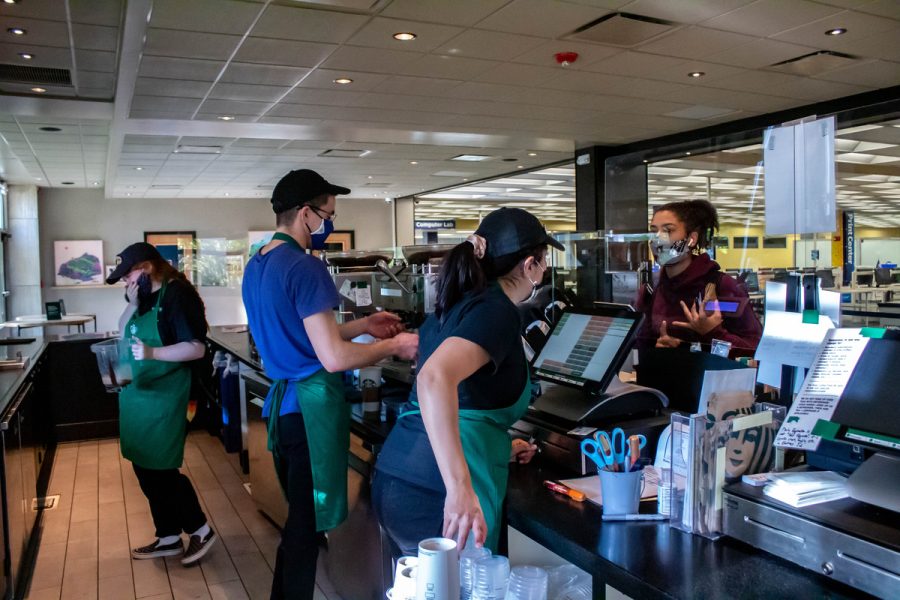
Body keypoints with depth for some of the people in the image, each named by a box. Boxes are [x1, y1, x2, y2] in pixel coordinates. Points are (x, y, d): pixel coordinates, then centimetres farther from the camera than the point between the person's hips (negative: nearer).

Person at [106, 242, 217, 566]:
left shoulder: (176, 295, -16)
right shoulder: (144, 296, 9)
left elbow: (196, 348, -21)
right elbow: (123, 332, 15)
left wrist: (152, 352, -31)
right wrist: (132, 306, -1)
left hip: (163, 397, -9)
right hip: (137, 394, 9)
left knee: (160, 469, -1)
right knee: (145, 469, 14)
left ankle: (200, 530, 17)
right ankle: (168, 538, 27)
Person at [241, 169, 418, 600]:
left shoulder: (255, 267, 12)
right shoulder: (305, 267, -18)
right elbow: (333, 358, -23)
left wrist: (363, 326, 16)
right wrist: (394, 346, -8)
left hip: (281, 403, 9)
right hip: (311, 406, -9)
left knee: (297, 518, 20)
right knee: (307, 525, 3)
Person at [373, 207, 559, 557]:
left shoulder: (456, 305, 15)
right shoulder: (497, 312, -12)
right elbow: (434, 379, -30)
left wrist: (498, 446, 32)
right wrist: (460, 489, -36)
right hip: (435, 497, -9)